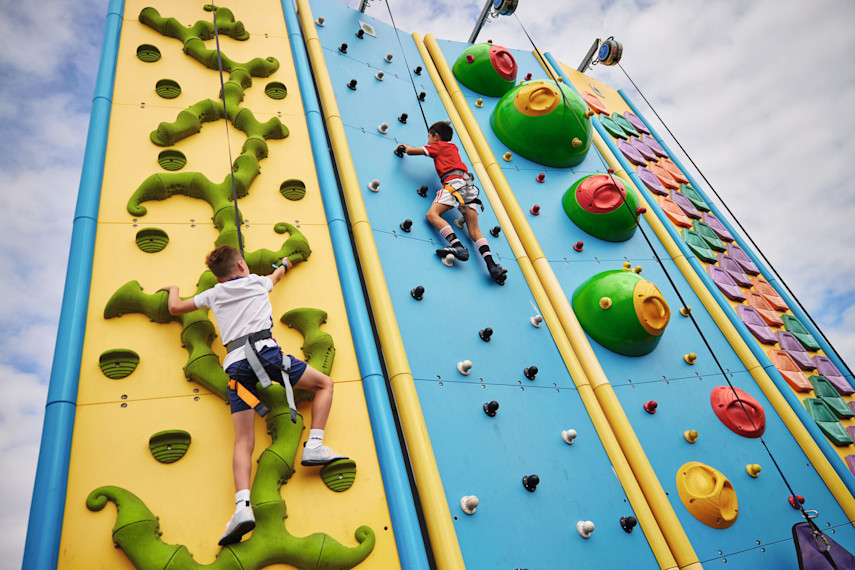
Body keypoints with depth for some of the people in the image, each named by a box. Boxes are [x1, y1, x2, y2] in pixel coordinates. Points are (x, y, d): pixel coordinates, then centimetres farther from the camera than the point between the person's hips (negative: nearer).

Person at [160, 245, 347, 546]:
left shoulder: (213, 294, 23)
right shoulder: (257, 282, 19)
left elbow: (175, 308, 32)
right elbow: (276, 275, 42)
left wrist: (173, 289, 53)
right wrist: (284, 264, 65)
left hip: (236, 365, 3)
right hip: (264, 350, -3)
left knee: (244, 441, -3)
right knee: (325, 383, 11)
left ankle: (243, 507, -22)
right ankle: (314, 446, -3)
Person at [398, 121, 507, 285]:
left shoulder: (438, 145, 14)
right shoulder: (453, 147, 34)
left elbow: (413, 151, 11)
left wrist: (405, 147, 34)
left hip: (454, 182, -7)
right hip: (469, 185, 7)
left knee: (432, 214, -16)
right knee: (474, 231, -3)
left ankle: (458, 246, -37)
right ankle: (492, 265, -23)